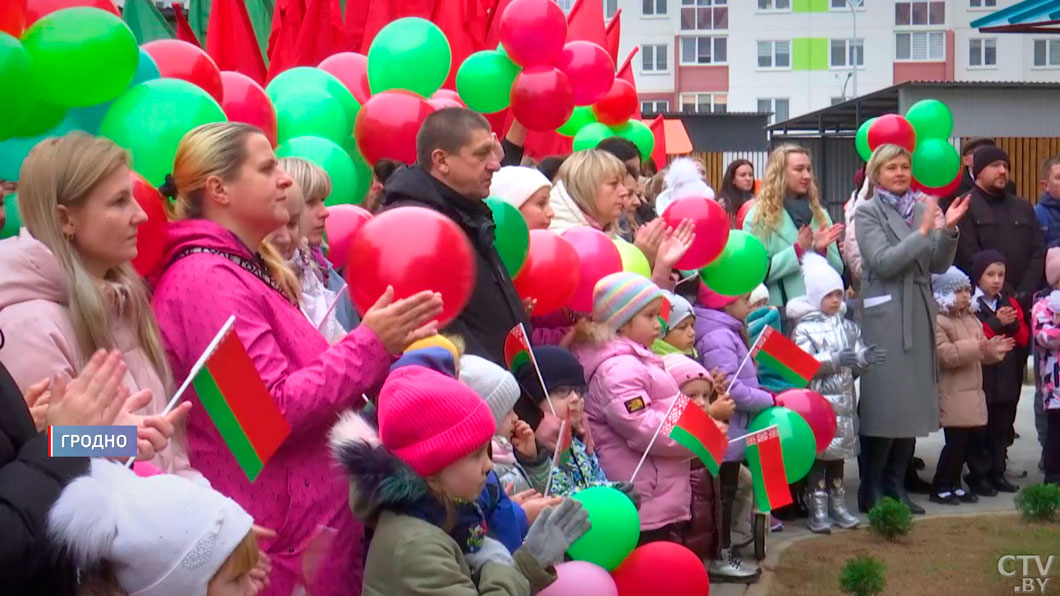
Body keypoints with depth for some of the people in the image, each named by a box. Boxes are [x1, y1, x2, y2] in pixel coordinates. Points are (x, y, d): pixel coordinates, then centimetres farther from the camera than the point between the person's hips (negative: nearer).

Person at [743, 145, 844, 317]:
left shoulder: (819, 214, 12)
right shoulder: (758, 217, -1)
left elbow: (838, 270, 11)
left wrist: (822, 250, -9)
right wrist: (797, 250, -16)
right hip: (780, 311, -4)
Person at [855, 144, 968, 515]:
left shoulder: (923, 209, 12)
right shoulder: (867, 213, -1)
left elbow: (939, 265, 8)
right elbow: (883, 262, -13)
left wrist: (948, 230, -7)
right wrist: (922, 233, -16)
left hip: (919, 316, 5)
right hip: (885, 317, -5)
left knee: (913, 403, 7)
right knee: (883, 404, -5)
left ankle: (896, 486, 17)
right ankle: (871, 491, 4)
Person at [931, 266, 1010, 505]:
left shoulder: (972, 319, 16)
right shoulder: (937, 321, -11)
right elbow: (943, 354, -23)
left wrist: (994, 350, 2)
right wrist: (975, 347, -27)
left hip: (974, 394, 8)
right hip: (952, 396, -8)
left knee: (971, 441, 8)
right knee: (956, 442, -9)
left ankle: (954, 485, 18)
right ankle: (941, 488, 1)